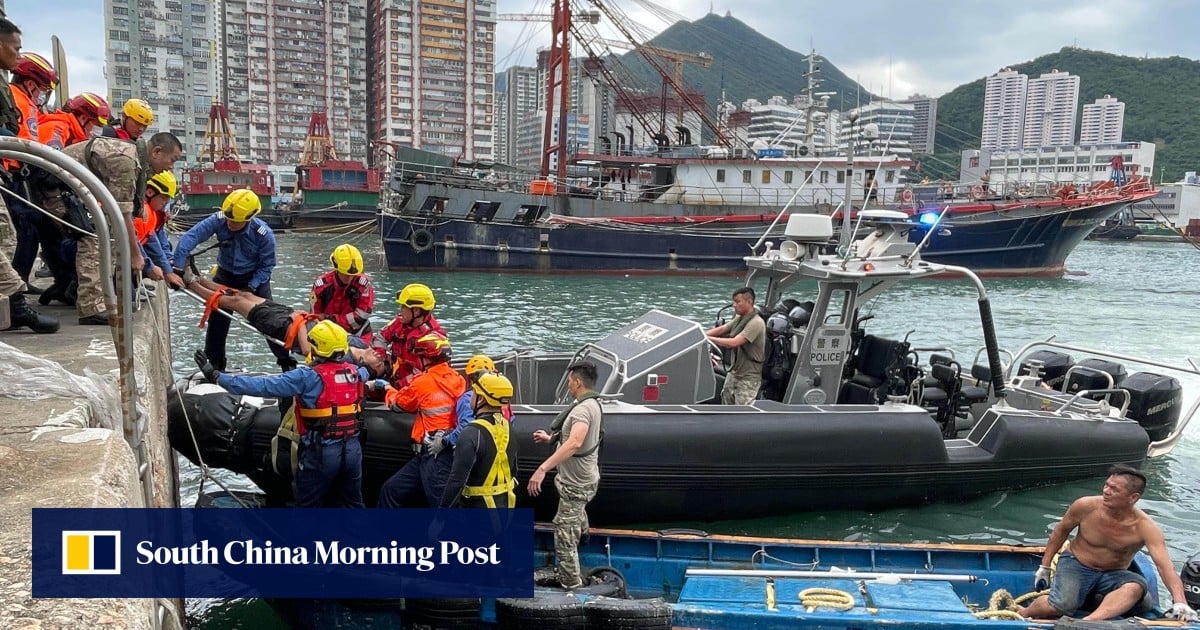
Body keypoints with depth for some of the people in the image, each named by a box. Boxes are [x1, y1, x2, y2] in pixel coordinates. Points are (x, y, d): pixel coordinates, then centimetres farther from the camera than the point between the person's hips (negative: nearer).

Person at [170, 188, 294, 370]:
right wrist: (177, 266, -39)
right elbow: (190, 237, -29)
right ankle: (214, 365, 21)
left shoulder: (264, 234, -27)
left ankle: (286, 362, 4)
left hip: (254, 278, -2)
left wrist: (251, 287, -25)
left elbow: (266, 266, -16)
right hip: (225, 275, 3)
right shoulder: (218, 220, -24)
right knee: (217, 320, 5)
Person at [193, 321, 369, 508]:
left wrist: (216, 377, -16)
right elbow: (365, 373, 27)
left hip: (321, 452, -5)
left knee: (308, 506, 12)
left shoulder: (308, 377, -15)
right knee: (352, 504, 19)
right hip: (353, 449, 5)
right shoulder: (355, 372, 1)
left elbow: (263, 385, -18)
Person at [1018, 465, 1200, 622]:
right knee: (1062, 606, -30)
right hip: (1076, 565, -1)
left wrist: (1180, 602, -46)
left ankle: (1088, 622, -52)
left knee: (1136, 586, -35)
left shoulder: (1145, 527, -19)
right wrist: (1045, 566, 6)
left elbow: (1165, 566, -30)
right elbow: (1061, 530, 2)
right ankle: (1020, 615, -4)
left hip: (1113, 575, 1)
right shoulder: (1086, 506, -16)